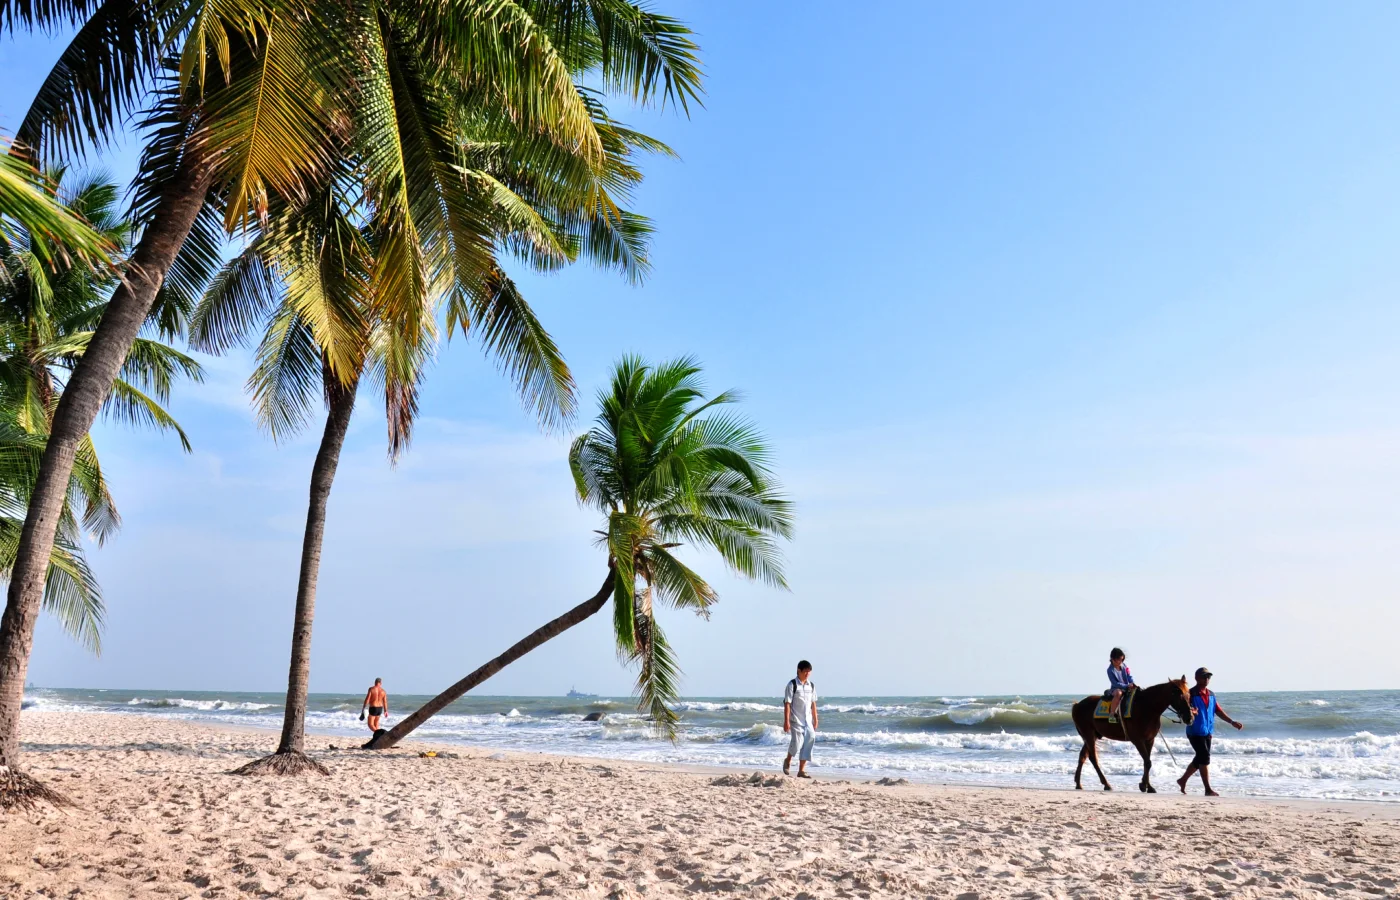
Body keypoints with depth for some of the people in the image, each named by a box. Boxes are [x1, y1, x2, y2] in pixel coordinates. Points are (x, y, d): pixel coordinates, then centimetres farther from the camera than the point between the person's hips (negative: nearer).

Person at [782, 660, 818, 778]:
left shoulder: (811, 685, 8)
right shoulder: (792, 685, -8)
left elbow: (813, 703, 14)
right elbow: (787, 703, -10)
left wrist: (815, 719, 13)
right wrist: (786, 721, -14)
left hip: (808, 720, 5)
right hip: (795, 720, -5)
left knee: (808, 743, -1)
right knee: (797, 743, -11)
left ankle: (801, 770, 7)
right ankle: (788, 761, 19)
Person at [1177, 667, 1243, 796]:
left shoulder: (1211, 695, 11)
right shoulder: (1191, 694, -11)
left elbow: (1218, 711, 15)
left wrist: (1232, 722, 8)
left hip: (1207, 732, 8)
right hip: (1195, 732, -8)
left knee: (1200, 759, 15)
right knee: (1204, 758, -10)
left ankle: (1183, 780, 31)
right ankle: (1208, 789, -5)